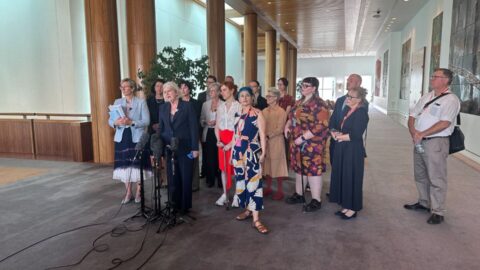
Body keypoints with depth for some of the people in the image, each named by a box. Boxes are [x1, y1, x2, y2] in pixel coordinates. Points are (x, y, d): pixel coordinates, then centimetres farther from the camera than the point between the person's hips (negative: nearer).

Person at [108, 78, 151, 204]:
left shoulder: (141, 102, -2)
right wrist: (116, 122, -19)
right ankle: (128, 193, 19)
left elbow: (146, 121, -10)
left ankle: (138, 193, 16)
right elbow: (110, 120, 4)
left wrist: (131, 122, -23)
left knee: (137, 166, 2)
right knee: (125, 166, 6)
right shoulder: (117, 102, 9)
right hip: (122, 138, 4)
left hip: (137, 138, -3)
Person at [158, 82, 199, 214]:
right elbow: (161, 129, 12)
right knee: (172, 179, 8)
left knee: (186, 178, 4)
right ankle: (174, 205, 20)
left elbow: (194, 127, -7)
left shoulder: (187, 106, -3)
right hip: (169, 149, 4)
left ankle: (185, 205, 17)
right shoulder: (163, 108, 10)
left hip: (185, 148, -4)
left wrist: (195, 148, -12)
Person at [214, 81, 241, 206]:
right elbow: (217, 126, 12)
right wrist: (218, 140, -3)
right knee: (223, 167, 8)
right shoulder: (220, 107, 10)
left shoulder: (238, 106, -8)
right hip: (222, 141, 5)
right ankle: (225, 195, 17)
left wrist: (231, 143, -14)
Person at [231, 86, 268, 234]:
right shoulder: (237, 114, 12)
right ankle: (247, 210, 27)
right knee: (241, 180, 11)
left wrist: (263, 152, -16)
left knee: (253, 181, -9)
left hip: (252, 152, -6)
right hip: (238, 152, 6)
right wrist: (232, 152, 16)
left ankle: (256, 219, -7)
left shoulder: (257, 113, -5)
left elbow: (262, 134, -9)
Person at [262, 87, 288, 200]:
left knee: (276, 165, 1)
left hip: (276, 141, -5)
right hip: (265, 141, 5)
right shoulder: (264, 111, 8)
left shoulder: (281, 112, -8)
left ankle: (279, 190, 11)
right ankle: (268, 188, 23)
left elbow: (279, 129, -14)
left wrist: (268, 136, -20)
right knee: (267, 165, 11)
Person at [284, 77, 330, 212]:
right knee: (299, 167, 16)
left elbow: (320, 126, -21)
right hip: (297, 142, 8)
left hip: (312, 143, -8)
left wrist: (303, 138, -21)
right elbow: (292, 117, 25)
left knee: (312, 169, -2)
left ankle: (316, 200, 9)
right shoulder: (300, 102, 13)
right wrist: (287, 125, 4)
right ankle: (298, 194, 30)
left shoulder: (319, 104, -14)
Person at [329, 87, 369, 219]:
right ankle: (346, 206, 24)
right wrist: (336, 133, -5)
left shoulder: (361, 112, -15)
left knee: (351, 178, 2)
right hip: (343, 149, 9)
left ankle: (353, 208, 16)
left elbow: (355, 135, -21)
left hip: (353, 150, -8)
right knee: (342, 177, 12)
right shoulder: (349, 110, 12)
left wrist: (340, 137, -8)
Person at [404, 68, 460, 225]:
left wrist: (421, 134, -19)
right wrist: (414, 132, -6)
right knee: (420, 175, 17)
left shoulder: (450, 99, -9)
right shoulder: (426, 97, 14)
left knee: (436, 178, -3)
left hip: (436, 142, -8)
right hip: (419, 141, 8)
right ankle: (424, 203, 33)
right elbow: (412, 115, 12)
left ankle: (437, 212, 7)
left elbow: (444, 123, -20)